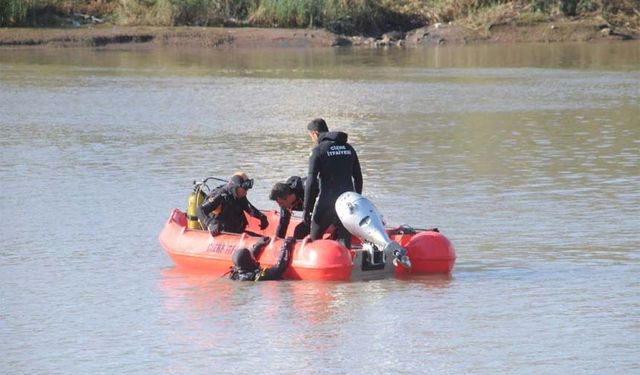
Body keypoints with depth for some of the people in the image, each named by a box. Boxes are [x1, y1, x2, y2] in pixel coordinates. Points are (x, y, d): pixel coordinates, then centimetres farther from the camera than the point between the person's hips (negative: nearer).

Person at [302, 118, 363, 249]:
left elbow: (311, 182, -11)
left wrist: (306, 209, -7)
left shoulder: (318, 151, -7)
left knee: (314, 240, 11)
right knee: (345, 242, 7)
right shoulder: (349, 149, 10)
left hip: (326, 202, -5)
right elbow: (358, 178, 14)